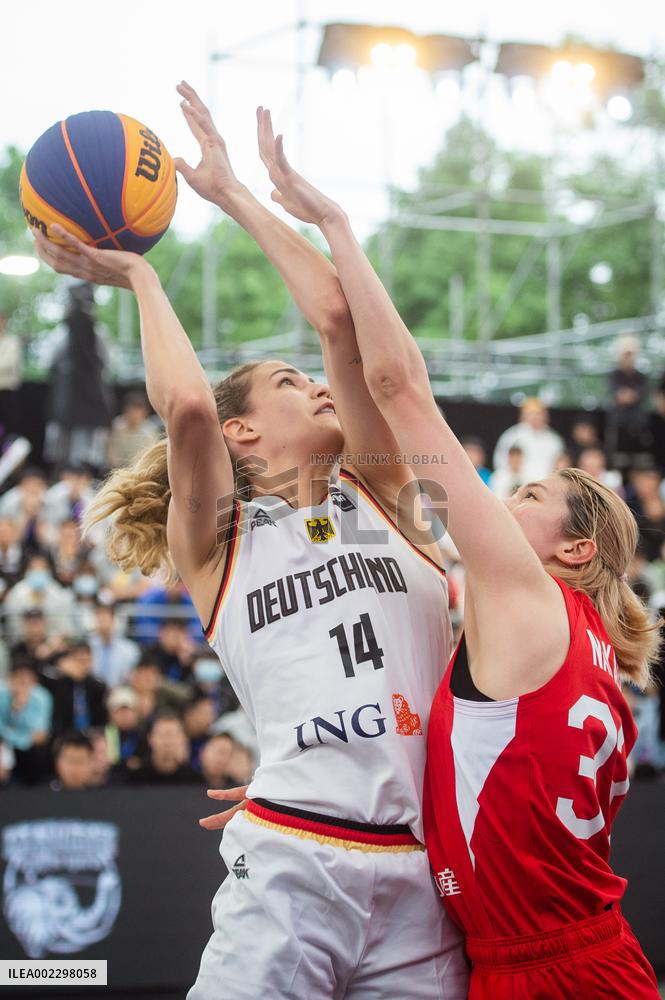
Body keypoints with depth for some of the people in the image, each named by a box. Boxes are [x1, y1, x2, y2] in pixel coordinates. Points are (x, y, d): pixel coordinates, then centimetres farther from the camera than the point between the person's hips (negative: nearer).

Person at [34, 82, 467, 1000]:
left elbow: (339, 320, 7)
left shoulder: (381, 498, 17)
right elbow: (187, 407, -10)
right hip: (291, 867, -3)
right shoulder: (216, 542, 10)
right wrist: (138, 276, 6)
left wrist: (232, 192, 13)